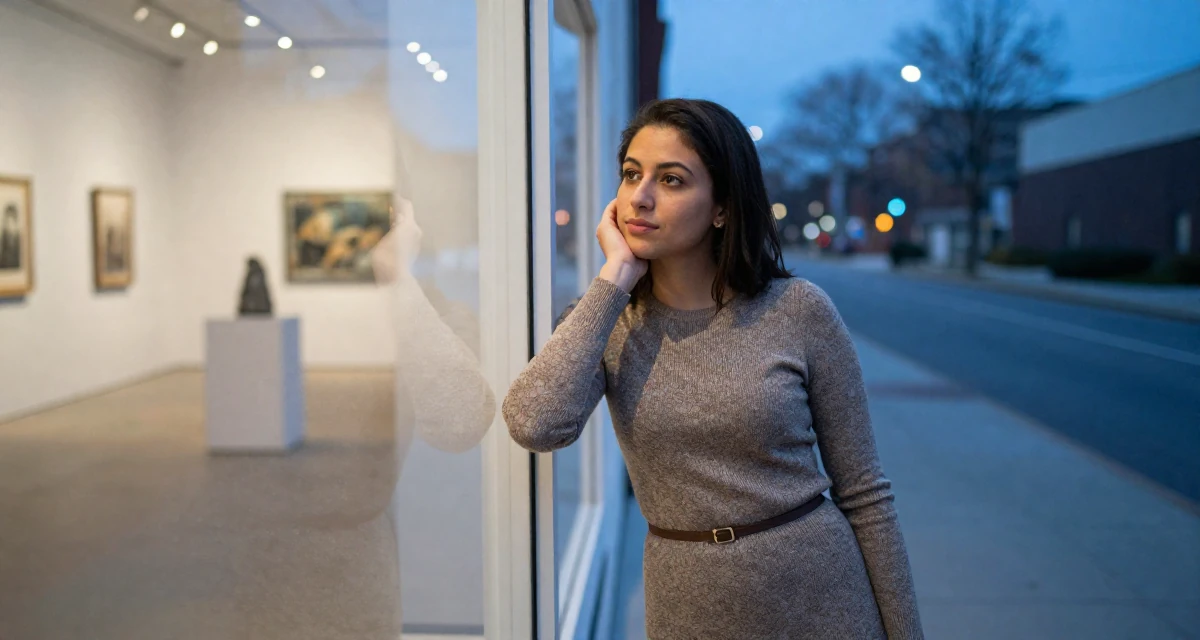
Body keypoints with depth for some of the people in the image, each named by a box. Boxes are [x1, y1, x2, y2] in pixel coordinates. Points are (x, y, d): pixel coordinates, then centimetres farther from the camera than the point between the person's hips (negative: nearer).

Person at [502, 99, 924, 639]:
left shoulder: (798, 311, -10)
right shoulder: (607, 320, -5)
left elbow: (865, 494, -4)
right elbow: (536, 426, -25)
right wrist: (615, 277, -20)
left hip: (820, 595, -1)